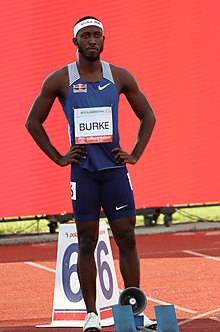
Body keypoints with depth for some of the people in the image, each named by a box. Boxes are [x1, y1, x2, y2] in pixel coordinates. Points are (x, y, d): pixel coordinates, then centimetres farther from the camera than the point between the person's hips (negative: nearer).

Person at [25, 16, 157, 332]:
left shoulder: (120, 77, 4)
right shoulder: (60, 80, 0)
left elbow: (148, 117, 14)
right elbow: (33, 122, 6)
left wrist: (134, 155, 4)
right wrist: (58, 158, 1)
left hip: (114, 168, 1)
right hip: (82, 171, -1)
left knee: (127, 239, -1)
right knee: (87, 242, 1)